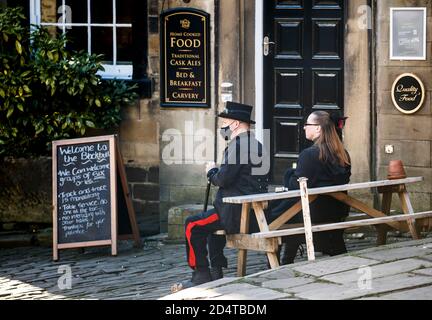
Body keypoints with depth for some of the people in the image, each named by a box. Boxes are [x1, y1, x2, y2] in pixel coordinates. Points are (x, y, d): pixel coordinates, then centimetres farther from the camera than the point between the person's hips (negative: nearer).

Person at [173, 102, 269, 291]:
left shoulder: (237, 145, -14)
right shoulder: (257, 145, 16)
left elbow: (224, 179, -19)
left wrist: (211, 171, 0)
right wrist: (217, 173, 16)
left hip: (238, 213, -10)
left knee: (193, 225, -5)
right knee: (213, 222, 32)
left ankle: (201, 276, -3)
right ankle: (216, 273, 31)